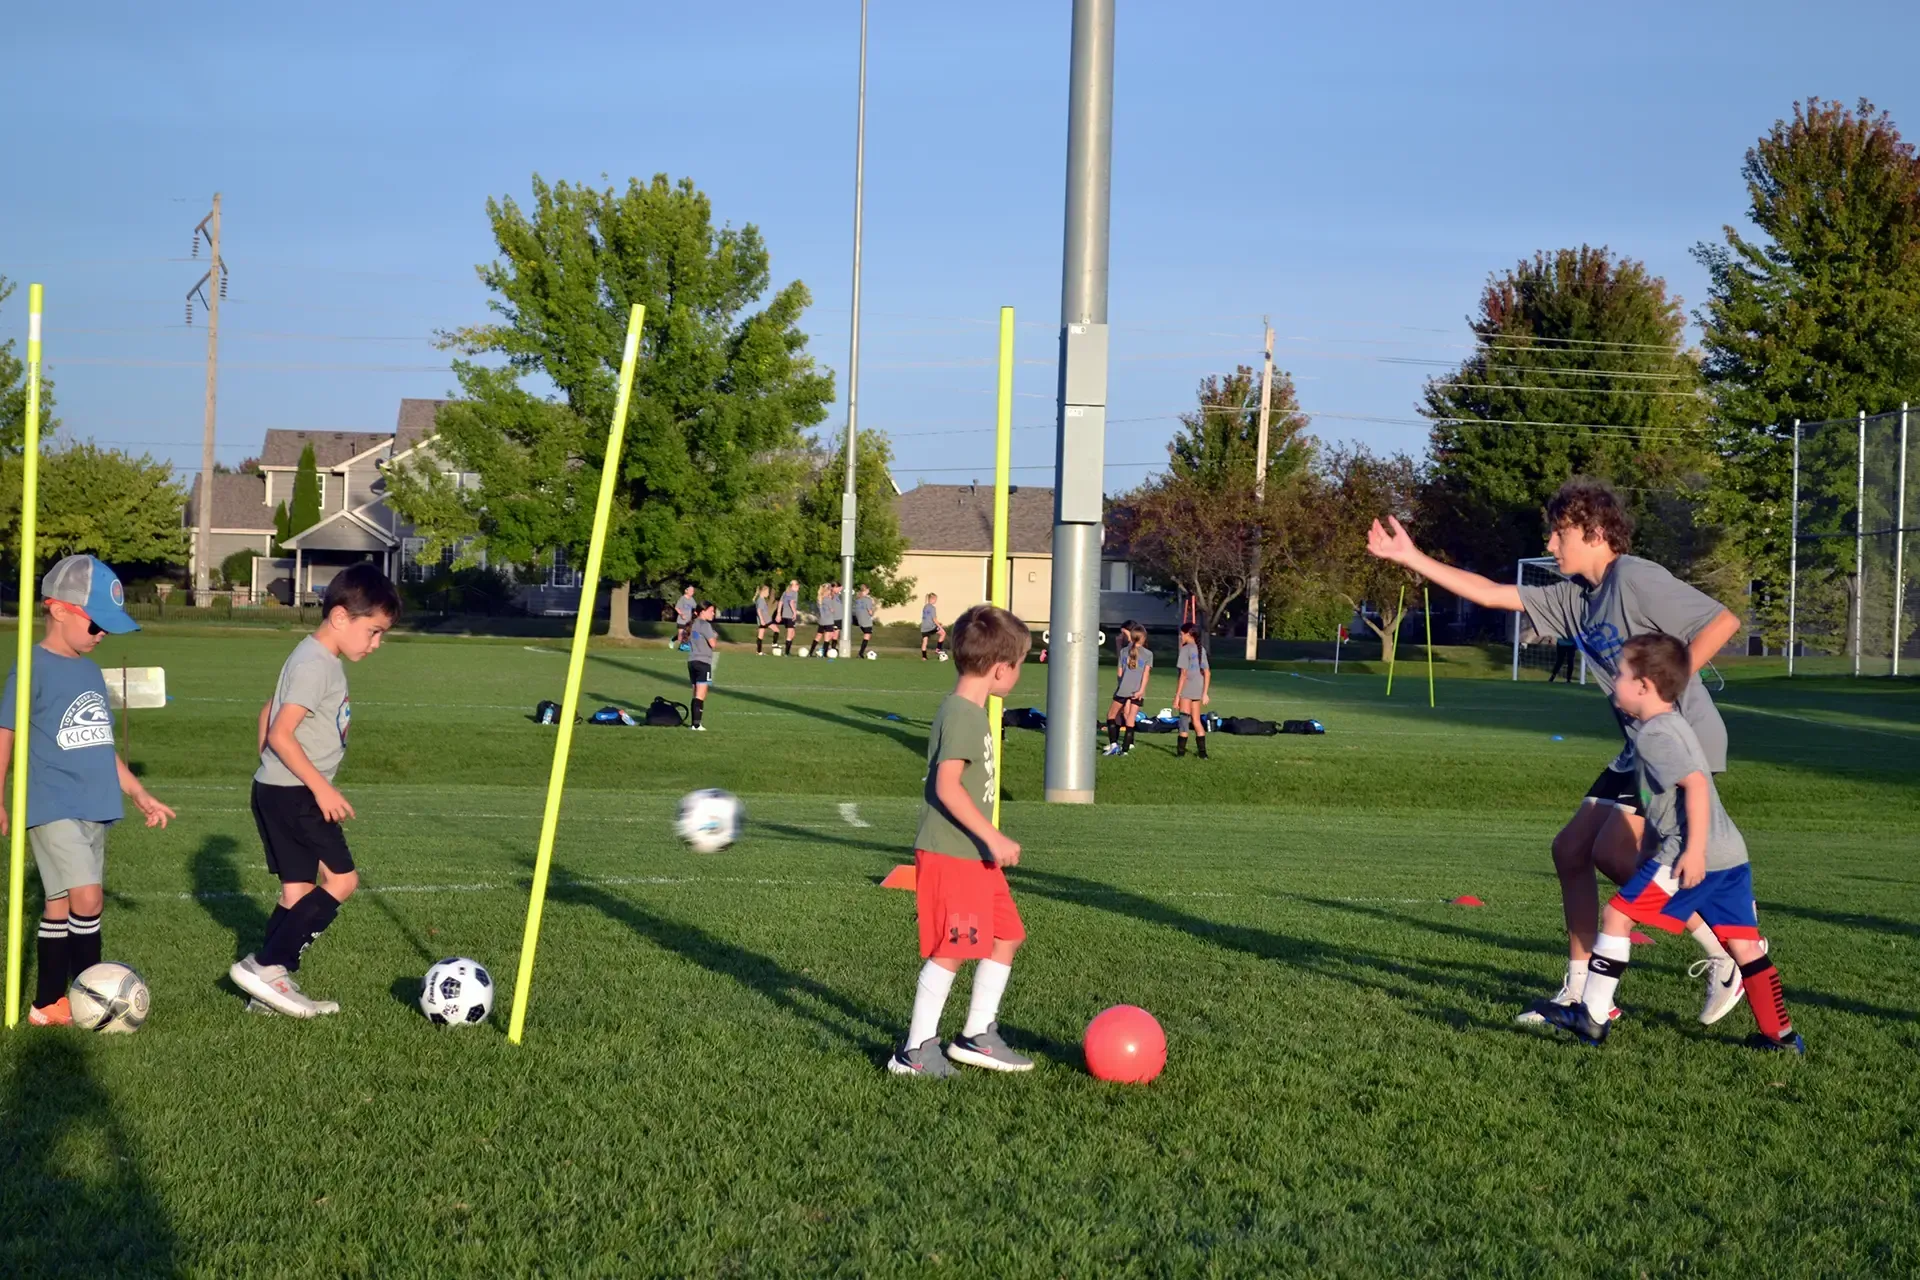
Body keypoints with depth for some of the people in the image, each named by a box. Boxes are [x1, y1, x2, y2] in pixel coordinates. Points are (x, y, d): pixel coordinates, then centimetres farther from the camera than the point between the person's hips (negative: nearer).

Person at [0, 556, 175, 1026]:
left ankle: (49, 1004, 18)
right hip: (53, 808, -8)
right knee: (86, 896, -17)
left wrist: (139, 794, 25)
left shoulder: (90, 672, 15)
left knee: (61, 903, 12)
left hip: (94, 810, 8)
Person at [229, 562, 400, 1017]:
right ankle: (265, 966, -9)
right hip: (294, 793, -10)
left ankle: (270, 988, 13)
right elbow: (281, 734, -23)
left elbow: (268, 713, 23)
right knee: (341, 880, -9)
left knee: (299, 891, 11)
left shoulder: (322, 660, 14)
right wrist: (322, 787, -22)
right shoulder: (314, 664, -17)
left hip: (278, 791, 10)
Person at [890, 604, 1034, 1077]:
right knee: (950, 951, -6)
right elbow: (947, 785, -26)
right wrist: (993, 837, -27)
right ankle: (916, 1052, 3)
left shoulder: (971, 713, 13)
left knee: (1005, 938, 14)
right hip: (948, 856, -10)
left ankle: (977, 1035, 23)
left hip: (973, 856, 10)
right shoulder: (961, 715, -18)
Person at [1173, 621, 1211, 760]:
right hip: (1198, 690, 7)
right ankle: (1202, 751, 13)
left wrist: (1177, 696, -11)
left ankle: (1181, 750, 3)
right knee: (1196, 720, 14)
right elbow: (1207, 673, 12)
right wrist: (1205, 693, 17)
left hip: (1186, 691, -7)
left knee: (1184, 719, 0)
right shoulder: (1201, 649, 10)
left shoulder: (1185, 649, -10)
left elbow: (1184, 674, -14)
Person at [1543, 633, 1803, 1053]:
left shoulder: (1654, 734, -11)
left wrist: (1694, 849, -24)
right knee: (1744, 944, 11)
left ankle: (1592, 1017, 0)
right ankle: (1780, 1034, 13)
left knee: (1619, 914, -2)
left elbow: (1696, 784, -22)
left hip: (1697, 855, -10)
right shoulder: (1674, 724, 20)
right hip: (1732, 852, 10)